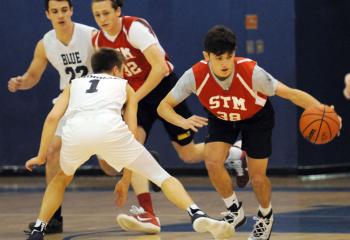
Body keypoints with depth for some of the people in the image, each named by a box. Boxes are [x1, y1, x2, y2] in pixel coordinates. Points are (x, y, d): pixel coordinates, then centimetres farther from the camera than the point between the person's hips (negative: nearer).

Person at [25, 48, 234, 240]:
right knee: (161, 176, 10)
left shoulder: (75, 84, 37)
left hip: (75, 131, 2)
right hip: (110, 128, -2)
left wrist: (41, 156, 24)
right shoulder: (124, 86, 34)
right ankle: (198, 215, -11)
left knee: (63, 177, 34)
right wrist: (126, 180, 32)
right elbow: (132, 132, 27)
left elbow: (53, 117, 20)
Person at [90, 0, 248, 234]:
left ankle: (237, 154, 36)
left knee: (188, 153, 5)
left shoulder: (135, 28, -23)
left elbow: (160, 68, -27)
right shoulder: (98, 42, -3)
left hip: (163, 87, -5)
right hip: (135, 96, 5)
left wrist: (134, 98, -26)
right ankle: (148, 216, -26)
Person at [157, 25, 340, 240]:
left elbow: (292, 94, -35)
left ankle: (266, 216, 31)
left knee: (257, 177, -4)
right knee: (212, 162, -22)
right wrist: (182, 122, -45)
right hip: (221, 118, 2)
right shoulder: (195, 76, -33)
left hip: (256, 117, -2)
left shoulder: (251, 72, -39)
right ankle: (235, 211, 5)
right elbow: (164, 106, -24)